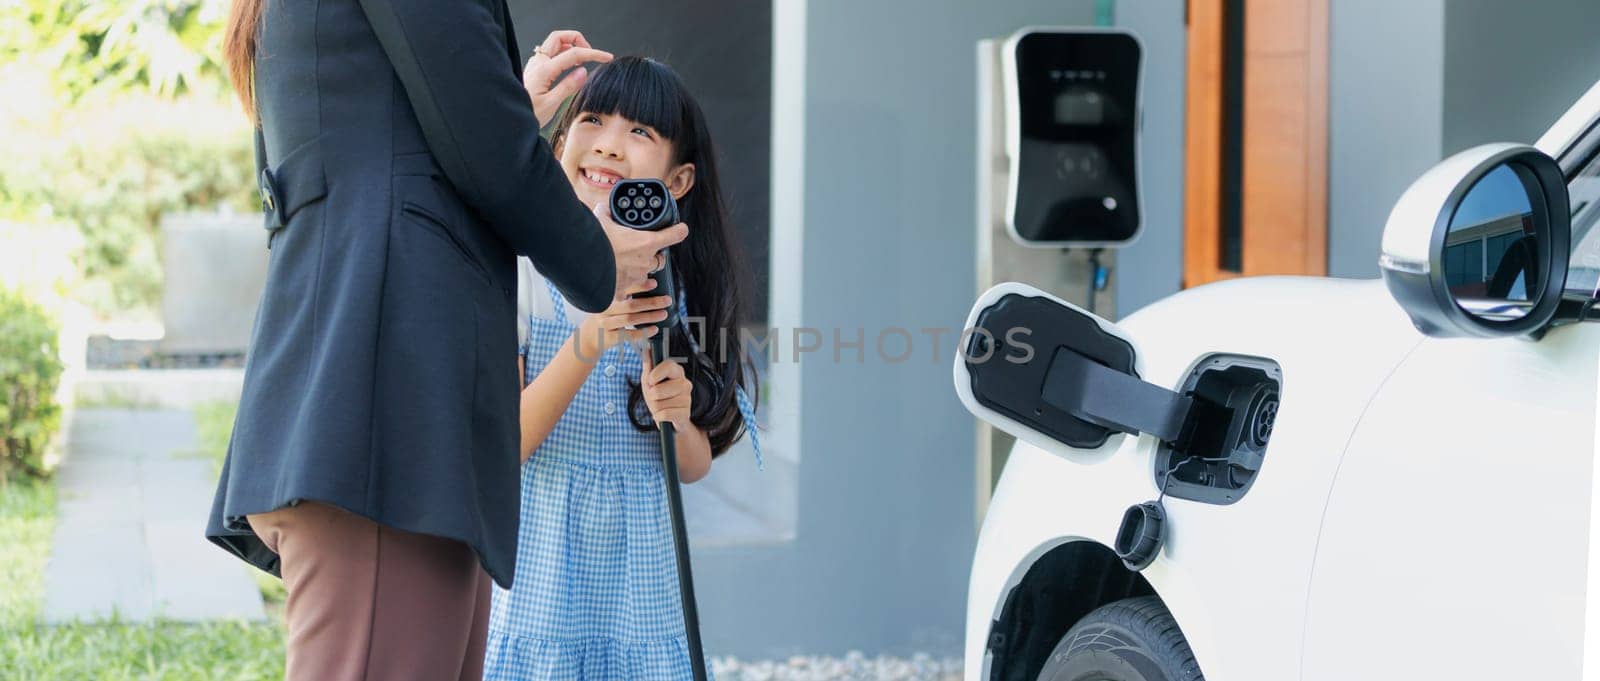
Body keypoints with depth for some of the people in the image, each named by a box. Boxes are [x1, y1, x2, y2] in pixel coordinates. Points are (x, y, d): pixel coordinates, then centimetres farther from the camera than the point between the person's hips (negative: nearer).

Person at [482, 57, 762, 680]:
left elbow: (696, 465, 9)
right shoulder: (523, 276, -9)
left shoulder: (678, 291, 3)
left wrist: (678, 419, -14)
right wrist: (588, 345, -26)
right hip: (543, 576, -3)